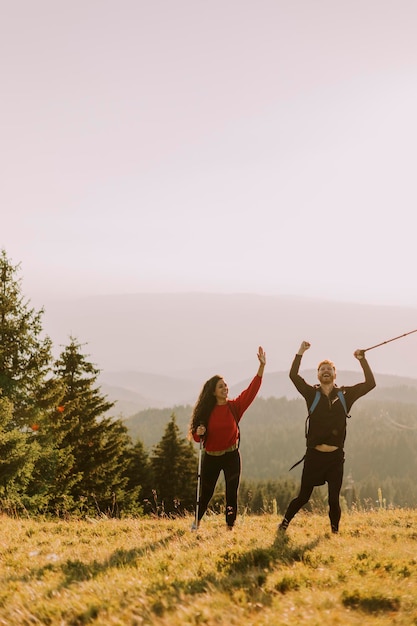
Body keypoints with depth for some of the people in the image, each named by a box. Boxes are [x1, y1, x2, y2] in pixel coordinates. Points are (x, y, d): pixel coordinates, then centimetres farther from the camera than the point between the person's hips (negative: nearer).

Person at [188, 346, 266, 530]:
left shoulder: (234, 406, -5)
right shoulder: (206, 411, -4)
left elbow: (251, 390, -17)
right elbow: (196, 436, 3)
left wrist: (261, 366, -27)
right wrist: (199, 432, -22)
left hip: (231, 455, 0)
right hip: (211, 457, 1)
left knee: (232, 492, -2)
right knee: (206, 492, 11)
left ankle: (230, 527, 6)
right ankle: (196, 523, 32)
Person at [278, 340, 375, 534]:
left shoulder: (345, 394, 4)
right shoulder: (312, 394, 1)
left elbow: (370, 383, -2)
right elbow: (293, 375, -10)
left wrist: (363, 360, -11)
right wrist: (300, 353, -18)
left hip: (336, 456, 1)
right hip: (314, 455, -1)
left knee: (334, 499, 6)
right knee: (303, 497, 6)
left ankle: (335, 532, 22)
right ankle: (284, 524, 25)